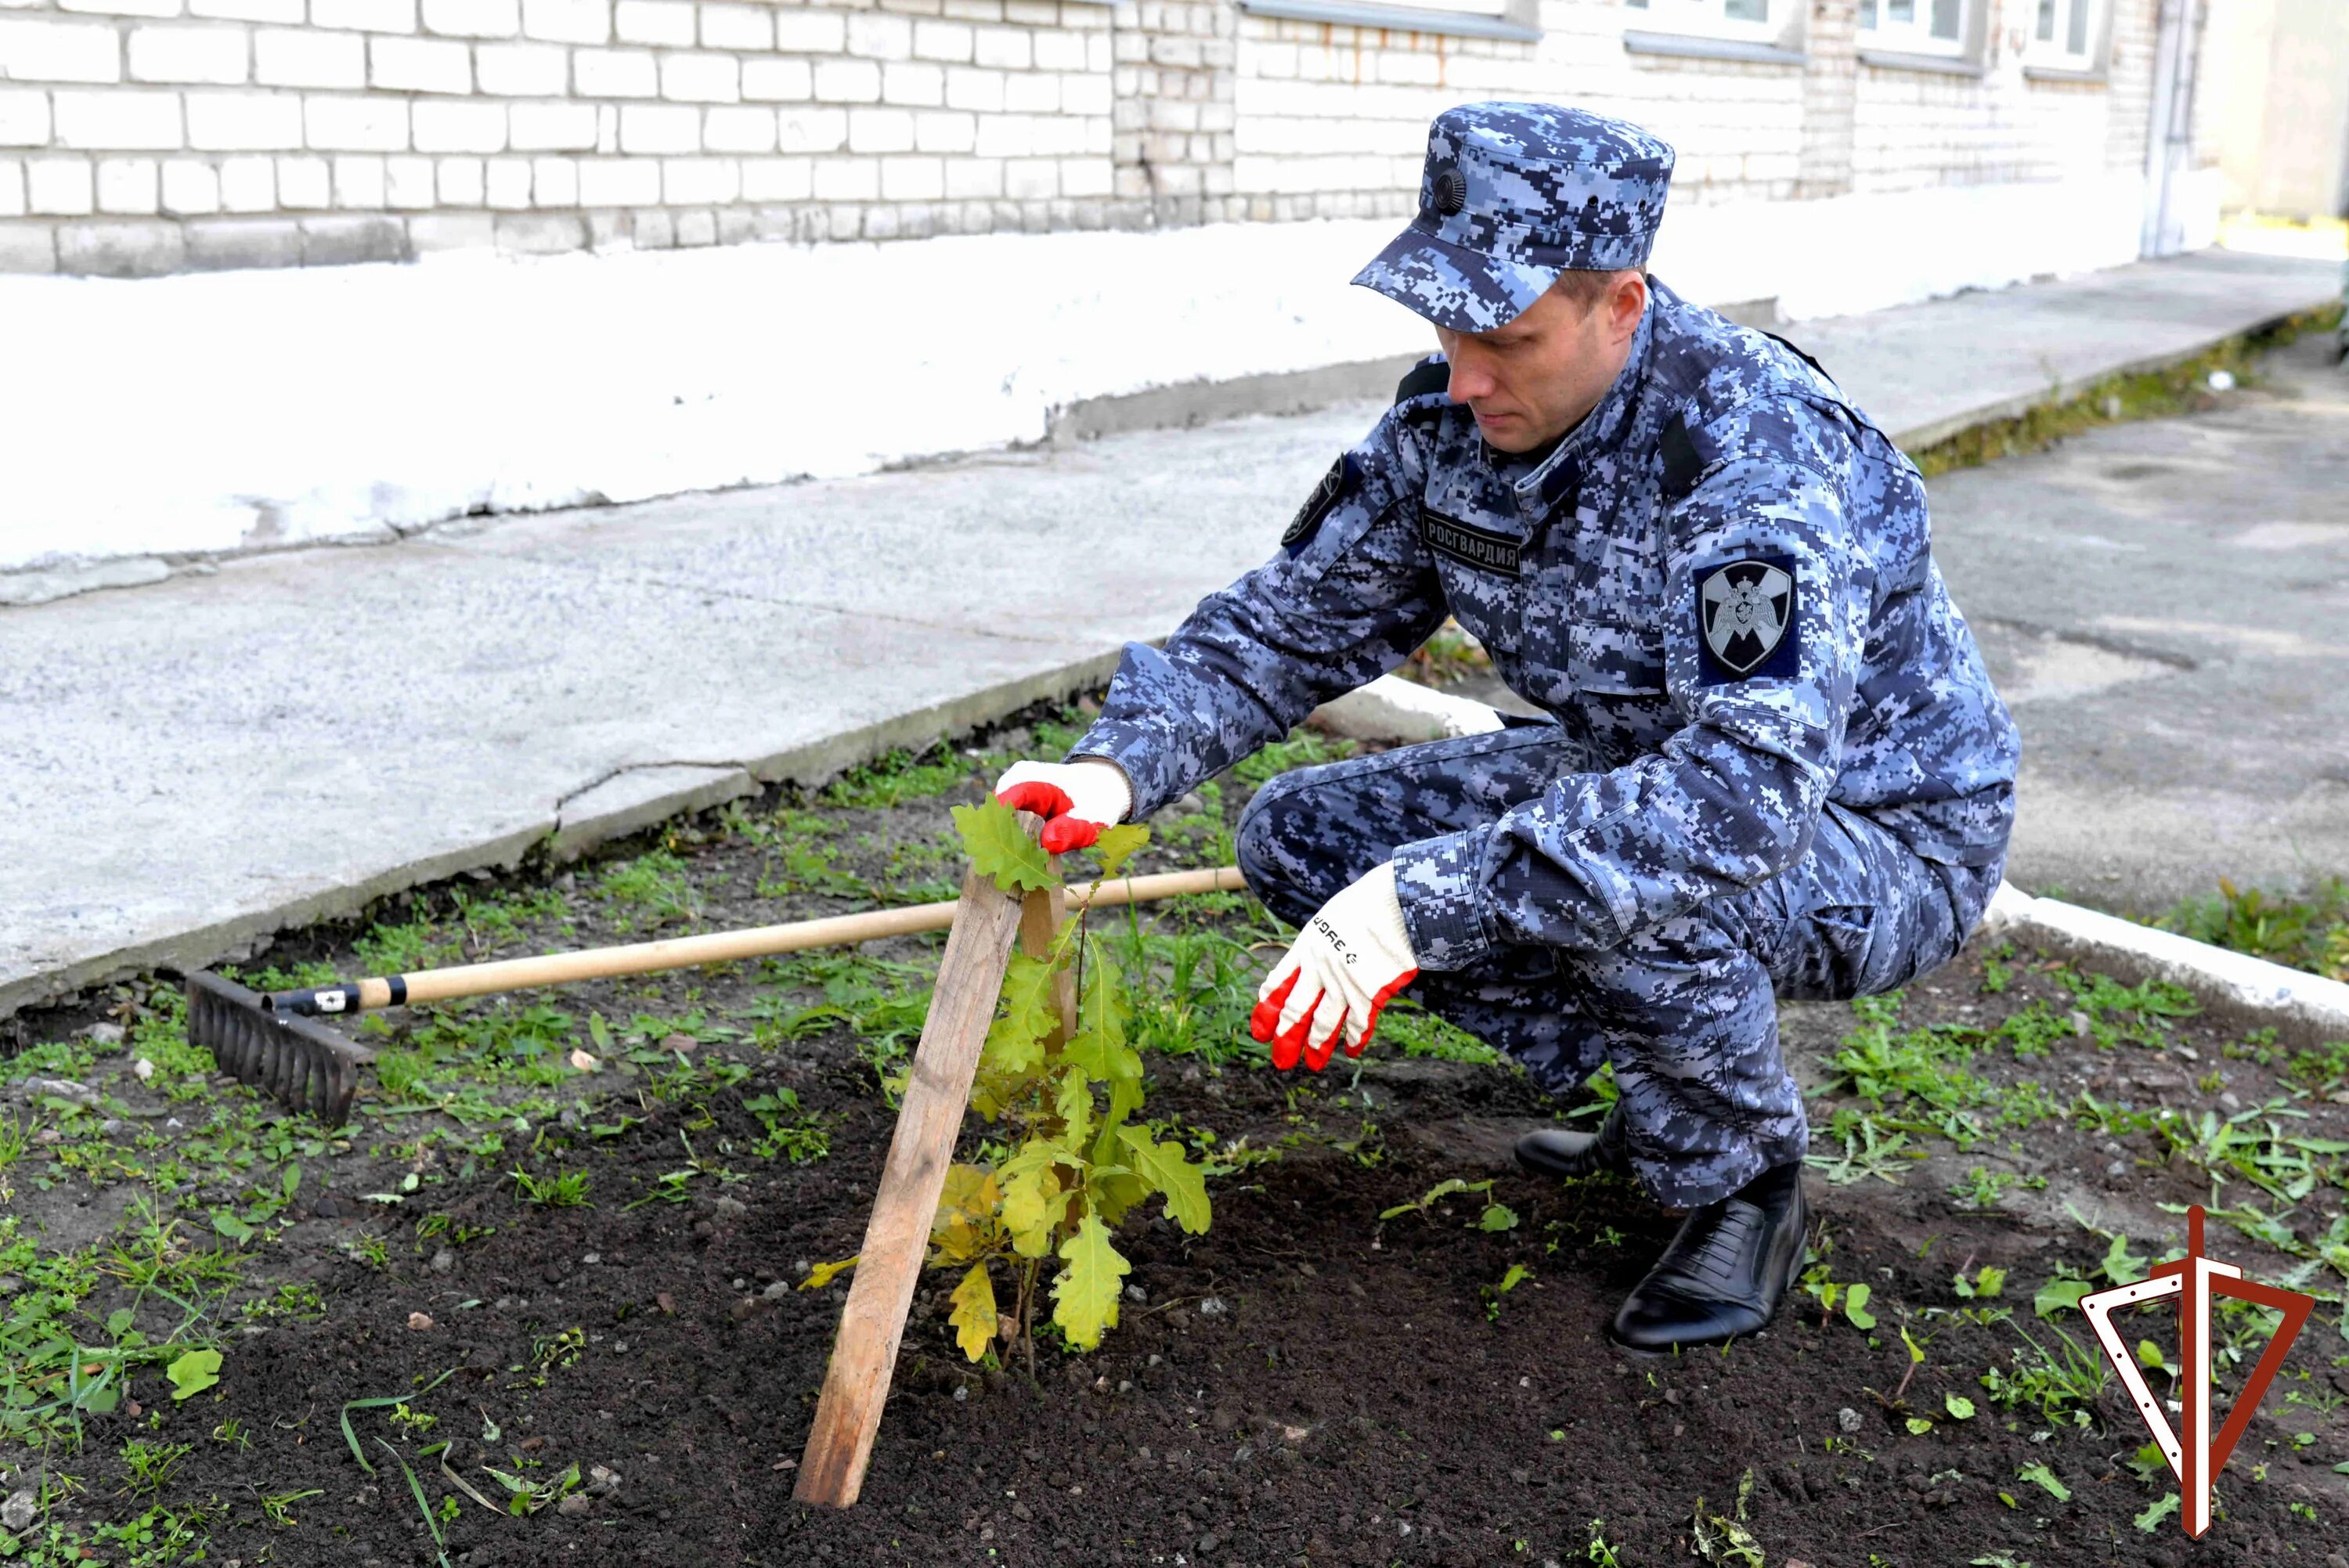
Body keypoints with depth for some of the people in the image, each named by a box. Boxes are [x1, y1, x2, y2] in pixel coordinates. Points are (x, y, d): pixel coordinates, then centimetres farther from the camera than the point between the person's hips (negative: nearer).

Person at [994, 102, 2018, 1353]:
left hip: (1877, 838, -7)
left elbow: (1747, 790, -45)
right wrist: (1120, 768, -22)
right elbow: (1295, 618, -3)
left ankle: (1743, 1177, -6)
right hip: (1640, 769, 7)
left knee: (1632, 889, -40)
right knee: (1297, 837, -2)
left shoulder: (1759, 453, -33)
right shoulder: (1451, 425, -10)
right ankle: (1655, 1089, 8)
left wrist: (1419, 905, -50)